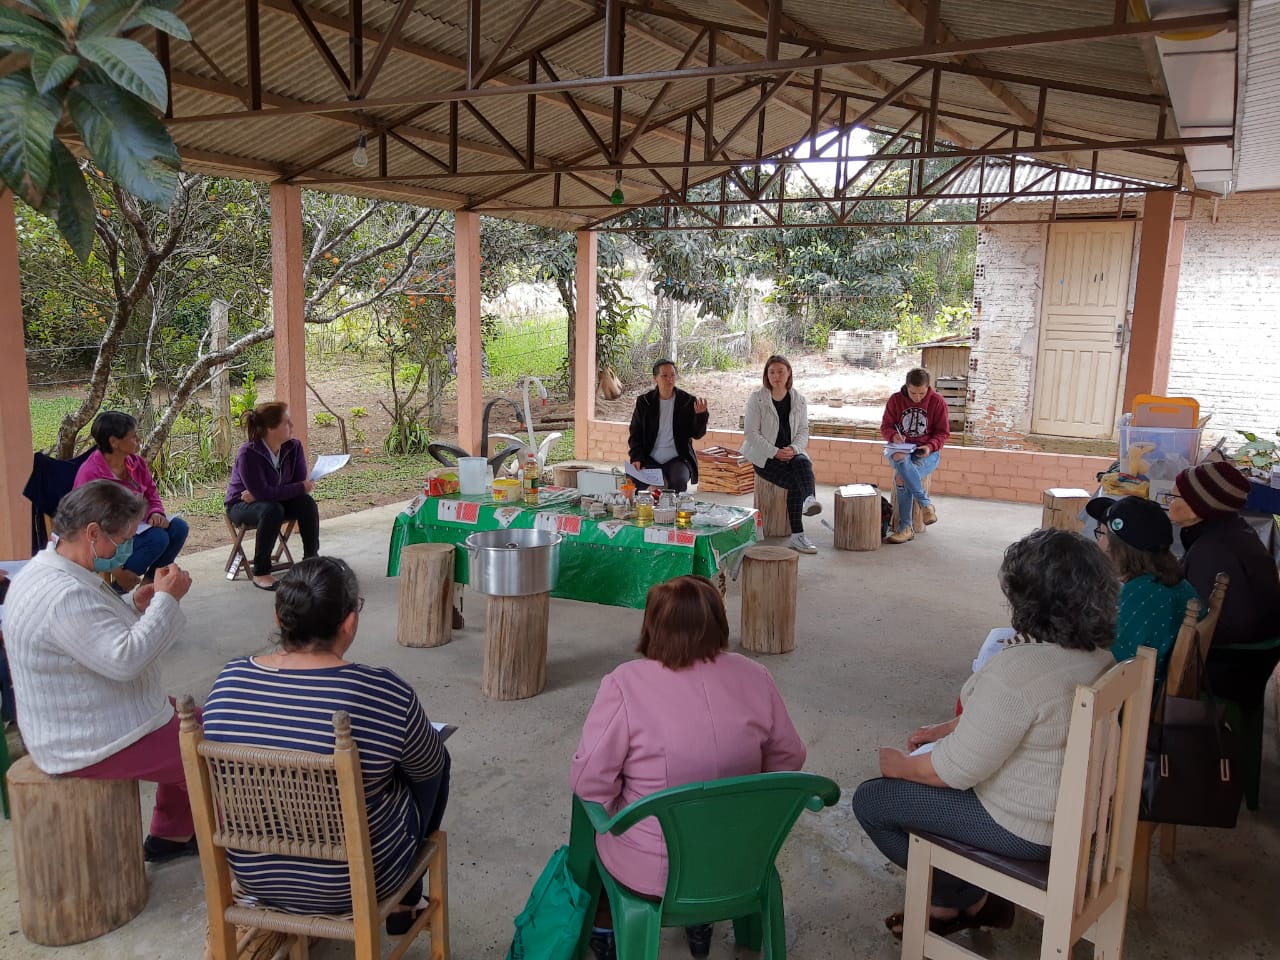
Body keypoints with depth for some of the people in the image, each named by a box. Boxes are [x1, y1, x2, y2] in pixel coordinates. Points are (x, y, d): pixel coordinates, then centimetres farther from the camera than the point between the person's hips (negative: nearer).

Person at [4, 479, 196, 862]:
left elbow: (101, 634, 17)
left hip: (87, 722, 11)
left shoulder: (52, 570, 5)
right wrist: (166, 599, -25)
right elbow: (125, 659, -32)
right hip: (99, 744, -11)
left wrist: (134, 604, -1)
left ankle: (170, 834, 28)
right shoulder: (62, 595, -29)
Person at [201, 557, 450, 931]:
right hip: (353, 882, -5)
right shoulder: (383, 692, -25)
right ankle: (404, 903, 34)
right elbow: (429, 767, -7)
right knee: (435, 759, 20)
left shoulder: (228, 681, -12)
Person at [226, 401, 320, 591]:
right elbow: (262, 492, -32)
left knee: (307, 503, -22)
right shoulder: (248, 454, -29)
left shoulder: (294, 447, -13)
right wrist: (301, 487, -29)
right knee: (272, 510, -35)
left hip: (274, 500, 5)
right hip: (241, 505, -5)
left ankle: (311, 558, -7)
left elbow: (300, 482, -14)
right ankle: (260, 572, -23)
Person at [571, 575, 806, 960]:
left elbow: (589, 783, -17)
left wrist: (635, 784, 4)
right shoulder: (754, 677, -9)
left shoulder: (626, 684, -21)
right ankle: (701, 921, 45)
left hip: (649, 872, -3)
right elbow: (788, 760, 2)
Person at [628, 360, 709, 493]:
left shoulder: (688, 401, 1)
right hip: (651, 460, 1)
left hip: (678, 460, -1)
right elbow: (635, 434, 7)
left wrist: (700, 415, -18)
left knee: (678, 482, -31)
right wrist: (636, 458, -8)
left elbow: (697, 434, 1)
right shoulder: (644, 401, 4)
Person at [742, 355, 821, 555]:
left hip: (790, 453, 4)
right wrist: (775, 452, -19)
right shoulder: (757, 398, -4)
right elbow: (750, 433, -9)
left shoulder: (798, 399, 8)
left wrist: (794, 449, -14)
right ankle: (797, 536, -30)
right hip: (763, 455, -4)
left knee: (803, 463, -33)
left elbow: (803, 430, 8)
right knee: (795, 481, -27)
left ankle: (810, 500, -59)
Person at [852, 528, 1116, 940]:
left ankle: (970, 901, 17)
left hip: (1024, 827, -9)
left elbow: (959, 770, -25)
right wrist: (948, 728, 11)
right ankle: (949, 901, 30)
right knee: (920, 769, 24)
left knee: (870, 801, 3)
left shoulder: (1017, 671, -33)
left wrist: (901, 766, -7)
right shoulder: (1095, 652, -3)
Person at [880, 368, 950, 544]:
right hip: (900, 448, 2)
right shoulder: (895, 400, 3)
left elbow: (943, 432, 2)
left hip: (927, 451, -2)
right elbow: (886, 426, 7)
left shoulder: (937, 402, -1)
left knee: (901, 477, -33)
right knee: (901, 459, -39)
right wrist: (893, 436, -17)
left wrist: (930, 446, -18)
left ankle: (905, 528, -20)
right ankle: (926, 503, -30)